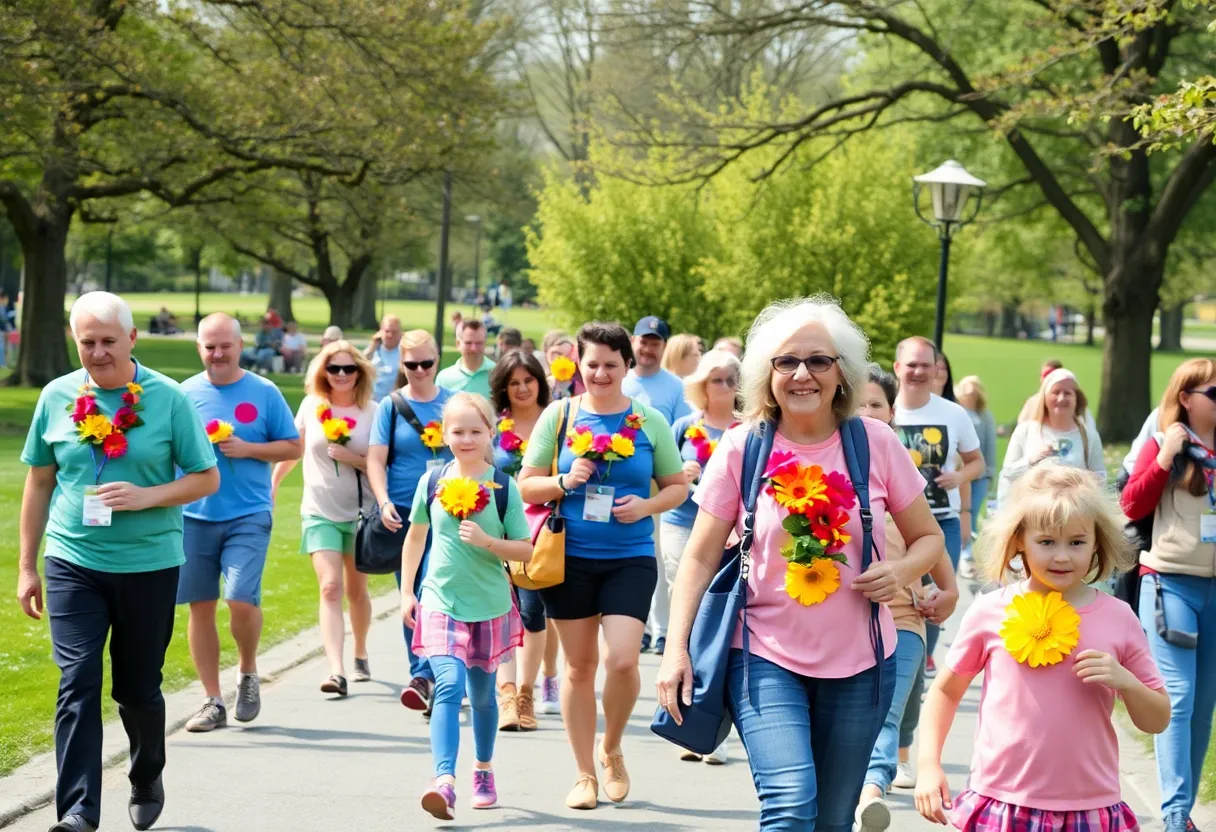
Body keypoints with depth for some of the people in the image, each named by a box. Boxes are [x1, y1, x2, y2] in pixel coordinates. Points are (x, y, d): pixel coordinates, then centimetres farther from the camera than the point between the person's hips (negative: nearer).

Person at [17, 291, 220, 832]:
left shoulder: (167, 398, -5)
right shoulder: (57, 397, 2)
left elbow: (207, 479, -1)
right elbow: (39, 483, 11)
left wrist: (146, 496, -17)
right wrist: (27, 566, 10)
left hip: (149, 565, -1)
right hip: (73, 564, 1)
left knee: (138, 687, 11)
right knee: (77, 684, -10)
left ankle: (147, 781, 37)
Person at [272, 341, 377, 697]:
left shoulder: (372, 412, -3)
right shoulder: (311, 407, 0)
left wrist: (353, 459, -19)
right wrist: (272, 485, 20)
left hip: (360, 512, 0)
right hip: (320, 512, 0)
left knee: (356, 590, 15)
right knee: (330, 588, -15)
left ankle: (360, 654, 39)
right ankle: (336, 670, -24)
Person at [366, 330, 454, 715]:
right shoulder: (391, 406, 4)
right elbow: (376, 460, 1)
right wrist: (384, 503, -14)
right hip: (404, 512, 1)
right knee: (412, 597, 6)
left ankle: (424, 676, -19)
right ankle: (423, 676, 16)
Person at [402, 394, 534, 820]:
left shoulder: (503, 487, -4)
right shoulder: (432, 483, 1)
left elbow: (526, 550, -4)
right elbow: (415, 537, 15)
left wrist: (487, 541, -20)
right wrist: (406, 592, 13)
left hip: (490, 606, 1)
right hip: (441, 602, -1)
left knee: (482, 695, 15)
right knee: (449, 686, -18)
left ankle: (484, 772, 37)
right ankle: (444, 781, -28)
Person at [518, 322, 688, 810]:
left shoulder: (649, 421, 2)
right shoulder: (559, 416, 2)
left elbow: (678, 486, 8)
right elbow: (527, 486, 5)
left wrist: (647, 506, -11)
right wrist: (565, 481, -14)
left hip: (630, 558, -1)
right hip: (571, 558, 1)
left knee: (621, 660, -14)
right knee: (580, 666, 8)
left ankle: (611, 750, 14)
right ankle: (585, 775, 20)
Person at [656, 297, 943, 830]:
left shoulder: (876, 443, -2)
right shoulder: (741, 448, -5)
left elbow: (928, 537, 9)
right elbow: (700, 557, -1)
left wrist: (903, 571, -13)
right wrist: (676, 649, -11)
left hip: (858, 664, 2)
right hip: (767, 659, -2)